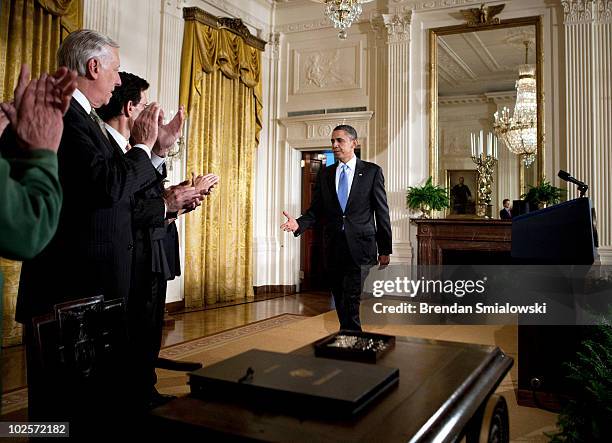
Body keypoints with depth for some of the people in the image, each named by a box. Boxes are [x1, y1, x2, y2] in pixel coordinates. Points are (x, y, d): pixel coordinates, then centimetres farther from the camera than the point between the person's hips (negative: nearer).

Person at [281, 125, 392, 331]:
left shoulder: (372, 171, 2)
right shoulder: (325, 174, 12)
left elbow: (382, 212, 1)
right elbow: (316, 210, 9)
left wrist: (385, 250, -1)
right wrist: (298, 223, -12)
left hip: (359, 248, -4)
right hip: (333, 249, 4)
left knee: (350, 303, -13)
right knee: (340, 304, 10)